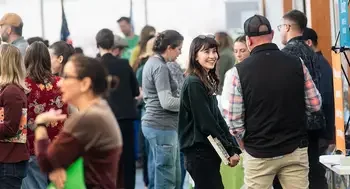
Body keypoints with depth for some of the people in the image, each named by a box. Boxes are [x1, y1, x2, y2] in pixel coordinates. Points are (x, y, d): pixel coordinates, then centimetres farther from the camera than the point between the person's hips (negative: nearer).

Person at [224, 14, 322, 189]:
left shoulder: (241, 70, -10)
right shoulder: (297, 64, -5)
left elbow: (234, 119, -9)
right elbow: (315, 105, 1)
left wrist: (244, 142, 9)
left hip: (259, 152, -1)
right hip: (295, 150, 2)